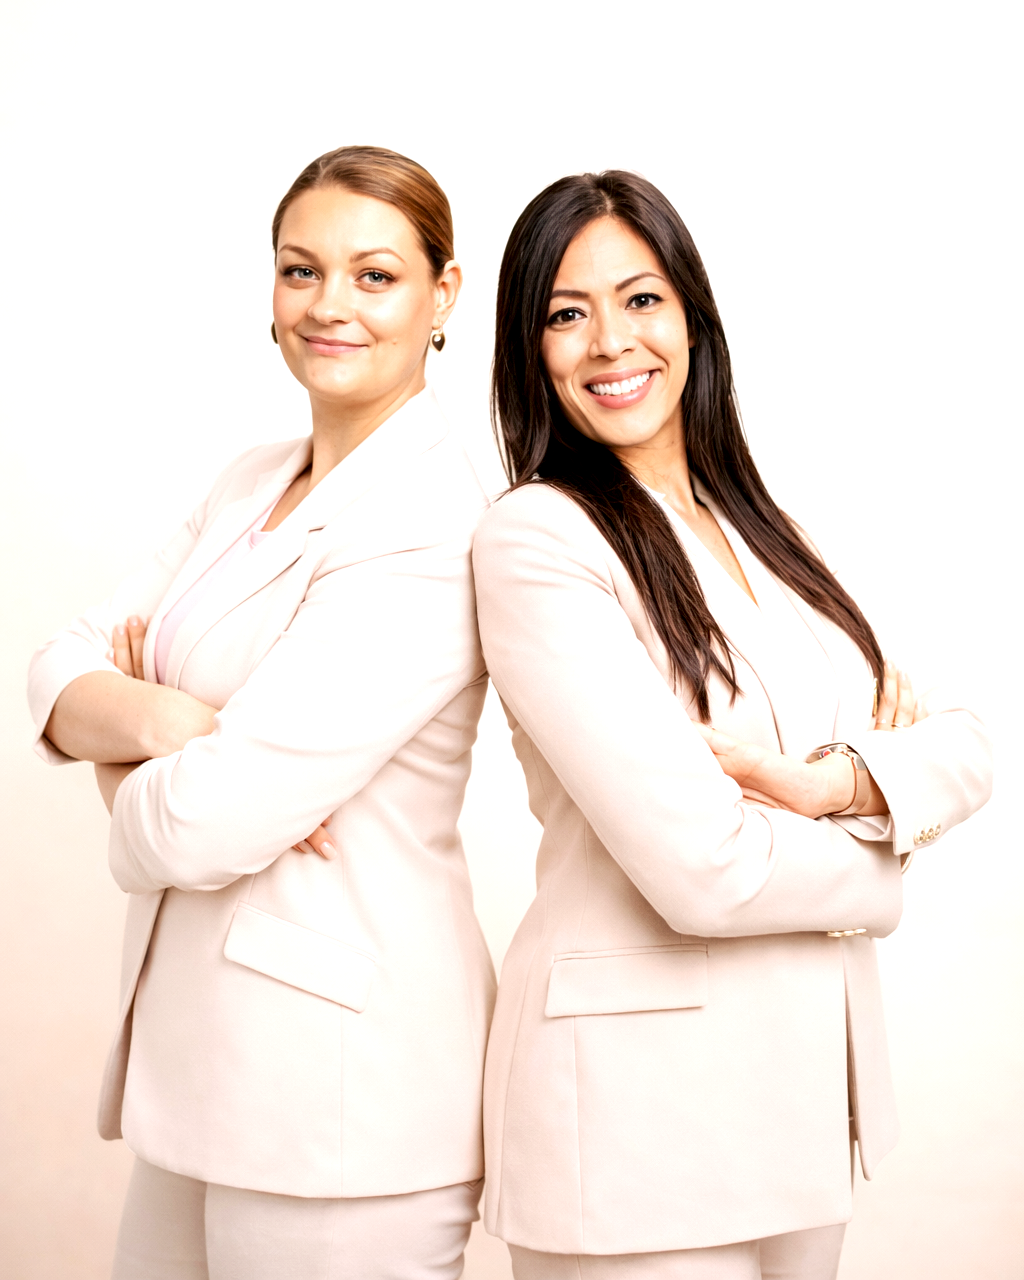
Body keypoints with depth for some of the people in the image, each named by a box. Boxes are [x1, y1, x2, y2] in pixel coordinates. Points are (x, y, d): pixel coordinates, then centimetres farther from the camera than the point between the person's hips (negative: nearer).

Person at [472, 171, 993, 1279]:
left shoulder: (761, 531, 10)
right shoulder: (533, 540, -14)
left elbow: (960, 749, 3)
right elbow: (705, 871, -21)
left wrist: (834, 781, -18)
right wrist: (873, 874, -2)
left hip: (811, 1070, 7)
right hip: (638, 1087, -6)